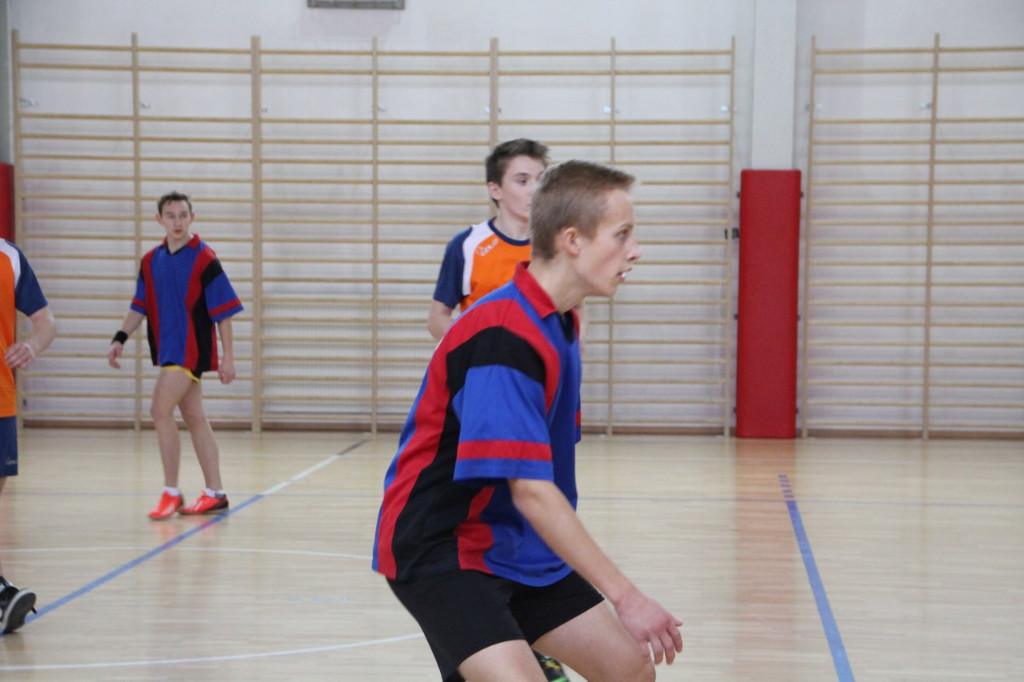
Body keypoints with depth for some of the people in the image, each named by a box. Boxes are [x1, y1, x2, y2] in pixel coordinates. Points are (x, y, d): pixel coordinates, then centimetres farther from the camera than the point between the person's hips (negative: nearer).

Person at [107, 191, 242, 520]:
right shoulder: (151, 261, 8)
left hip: (190, 349, -7)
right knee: (195, 419, 9)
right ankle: (214, 494, 16)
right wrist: (120, 339, 3)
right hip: (168, 350, 7)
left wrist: (227, 358, -12)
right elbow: (140, 307, 15)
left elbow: (223, 313, -10)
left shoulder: (204, 259, -10)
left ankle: (171, 493, -5)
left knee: (160, 410, -14)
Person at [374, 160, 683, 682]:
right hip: (440, 550, -9)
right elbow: (530, 491, -28)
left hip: (517, 547, 9)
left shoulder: (560, 325, 6)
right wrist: (624, 595, -26)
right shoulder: (502, 336, -24)